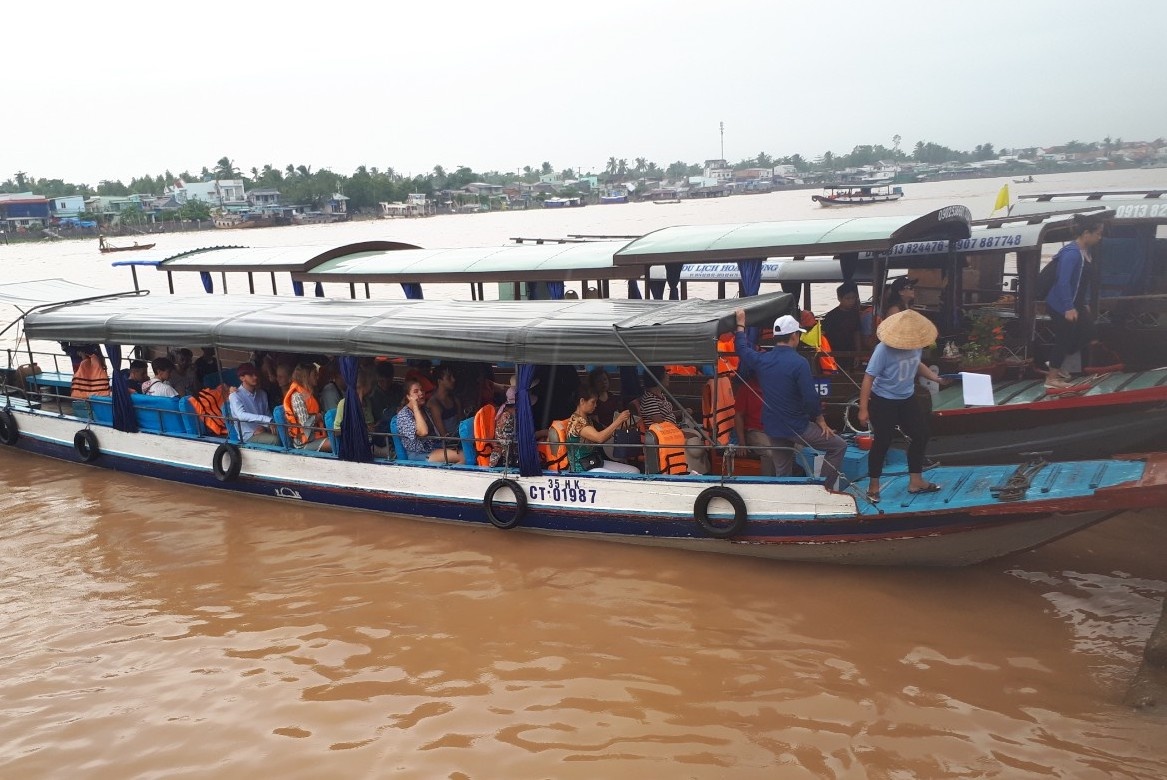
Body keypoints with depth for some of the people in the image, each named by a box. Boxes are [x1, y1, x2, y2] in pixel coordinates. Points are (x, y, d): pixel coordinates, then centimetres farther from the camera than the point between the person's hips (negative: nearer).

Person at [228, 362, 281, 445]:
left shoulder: (262, 394, 12)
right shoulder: (235, 396, -8)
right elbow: (241, 415, -26)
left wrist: (265, 426, -9)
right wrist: (269, 419, -34)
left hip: (262, 430, 6)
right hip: (248, 434, -6)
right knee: (275, 440, -29)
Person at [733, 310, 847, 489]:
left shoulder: (761, 360, -1)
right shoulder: (799, 363, -18)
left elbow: (742, 349, 20)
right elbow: (810, 397, -19)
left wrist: (741, 324, 32)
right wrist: (820, 420, -4)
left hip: (772, 428, 6)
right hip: (797, 427, -6)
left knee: (782, 473, 17)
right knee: (838, 446, 9)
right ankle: (824, 490, 7)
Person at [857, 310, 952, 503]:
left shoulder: (916, 345, -8)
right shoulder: (884, 350, -27)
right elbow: (868, 378, -23)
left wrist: (937, 378, 5)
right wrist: (863, 409, -24)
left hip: (907, 399, 7)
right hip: (883, 402, -7)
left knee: (921, 436, 13)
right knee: (882, 442, 2)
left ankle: (915, 481, 29)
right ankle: (873, 486, 19)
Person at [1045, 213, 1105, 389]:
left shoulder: (1086, 251, 8)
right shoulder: (1072, 253, -22)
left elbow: (1086, 280, 15)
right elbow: (1063, 282, -27)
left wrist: (1085, 303, 15)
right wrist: (1069, 308, -28)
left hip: (1075, 304, 10)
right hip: (1061, 307, -10)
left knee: (1088, 332, 16)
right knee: (1064, 339, -2)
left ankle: (1056, 366, 27)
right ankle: (1051, 378, 10)